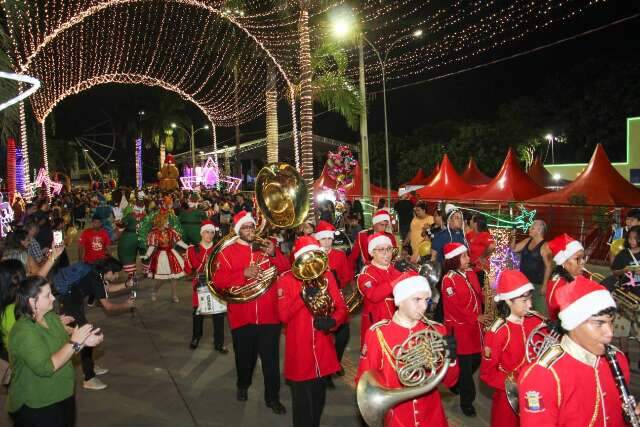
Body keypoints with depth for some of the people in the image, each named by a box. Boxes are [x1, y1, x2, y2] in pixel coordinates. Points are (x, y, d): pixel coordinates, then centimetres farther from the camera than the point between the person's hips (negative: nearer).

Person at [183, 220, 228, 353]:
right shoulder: (193, 250, 3)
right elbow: (188, 269, -3)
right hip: (200, 286, 0)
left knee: (219, 315, -1)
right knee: (198, 314, 11)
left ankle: (219, 343, 9)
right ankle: (196, 337, 34)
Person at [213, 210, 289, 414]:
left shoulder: (266, 247, 7)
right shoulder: (227, 252, -1)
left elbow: (286, 270, 2)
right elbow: (218, 280, -11)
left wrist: (274, 254, -15)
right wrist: (243, 274, -22)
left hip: (269, 314, 1)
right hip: (242, 316, -1)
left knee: (271, 358, 4)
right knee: (245, 356, 16)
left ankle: (272, 397, 17)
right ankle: (243, 386, 42)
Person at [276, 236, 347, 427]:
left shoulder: (327, 276, 3)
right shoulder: (286, 279, -7)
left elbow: (342, 308, 2)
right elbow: (283, 315, -15)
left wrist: (332, 321, -19)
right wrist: (303, 296, -26)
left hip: (323, 349, 4)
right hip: (299, 351, -3)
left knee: (319, 399, 18)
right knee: (302, 403, 5)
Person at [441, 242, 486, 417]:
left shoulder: (471, 273, 6)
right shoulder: (449, 280, -16)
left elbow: (478, 295, 12)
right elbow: (455, 307, -18)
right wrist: (475, 317, -15)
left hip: (475, 325, 7)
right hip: (460, 327, -7)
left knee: (476, 360, 15)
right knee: (465, 364, 4)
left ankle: (458, 384, 40)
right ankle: (466, 401, 20)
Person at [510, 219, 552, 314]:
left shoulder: (545, 246, -14)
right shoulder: (527, 241, 7)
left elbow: (548, 266, -15)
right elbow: (514, 249, 15)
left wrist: (544, 285, -17)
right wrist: (513, 237, -2)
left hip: (537, 284, -7)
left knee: (539, 312, -6)